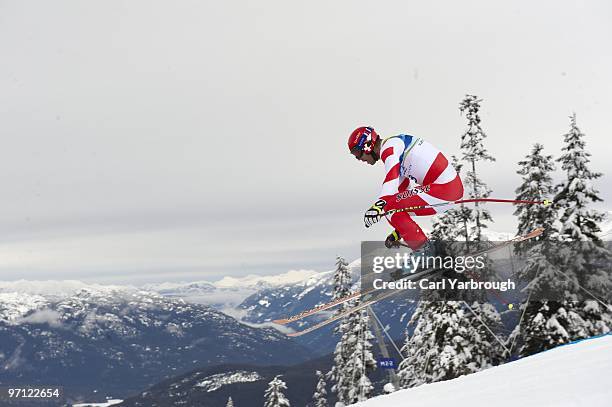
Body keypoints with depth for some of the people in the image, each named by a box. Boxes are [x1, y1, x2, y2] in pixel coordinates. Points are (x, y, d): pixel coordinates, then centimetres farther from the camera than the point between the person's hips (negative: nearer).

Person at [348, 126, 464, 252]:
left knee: (390, 209, -8)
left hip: (444, 187, -10)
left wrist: (378, 205, -42)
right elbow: (404, 192, 28)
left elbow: (392, 177, -28)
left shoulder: (388, 146, -7)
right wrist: (398, 232, 31)